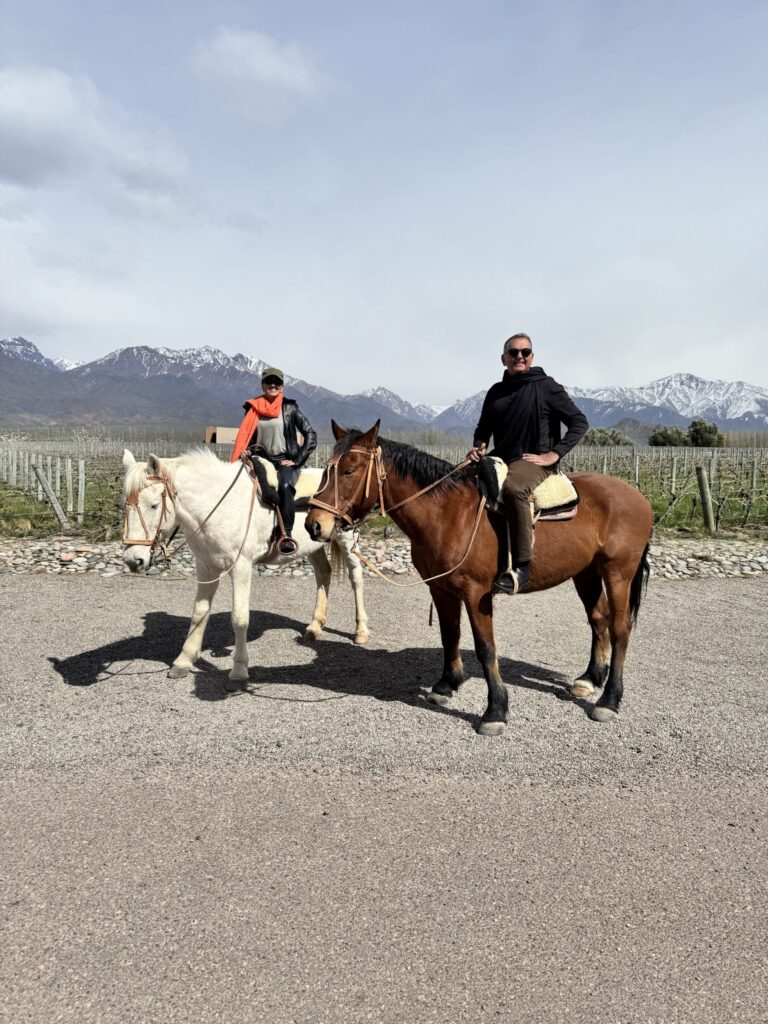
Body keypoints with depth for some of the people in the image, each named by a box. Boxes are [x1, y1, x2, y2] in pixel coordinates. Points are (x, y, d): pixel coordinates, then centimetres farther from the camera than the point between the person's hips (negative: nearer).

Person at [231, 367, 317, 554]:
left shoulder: (290, 408, 5)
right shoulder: (253, 408, 12)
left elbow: (311, 435, 2)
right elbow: (244, 437, 19)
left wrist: (297, 460, -6)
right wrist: (242, 454, -2)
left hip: (285, 461, -3)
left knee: (284, 486, -36)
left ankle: (286, 534, -33)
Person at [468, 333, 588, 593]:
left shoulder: (547, 387, 0)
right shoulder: (496, 391, 15)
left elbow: (579, 422, -1)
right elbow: (483, 428, 26)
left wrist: (554, 454, -10)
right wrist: (478, 446, 3)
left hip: (534, 461, -7)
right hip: (499, 460, 7)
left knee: (513, 489, -39)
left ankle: (521, 566, -37)